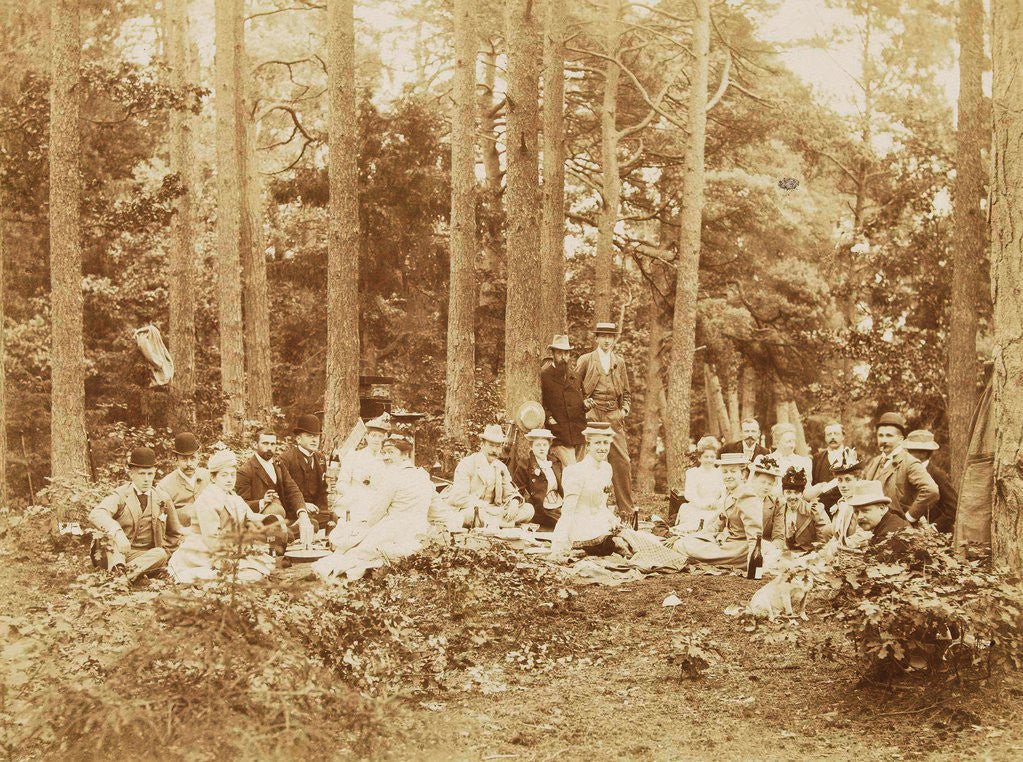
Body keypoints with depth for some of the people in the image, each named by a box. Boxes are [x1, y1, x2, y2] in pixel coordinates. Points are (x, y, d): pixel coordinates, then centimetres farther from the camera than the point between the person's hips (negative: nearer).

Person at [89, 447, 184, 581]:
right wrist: (117, 532, -44)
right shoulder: (120, 495, -4)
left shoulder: (163, 498, 7)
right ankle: (117, 567, -52)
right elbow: (95, 515, -26)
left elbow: (176, 534, 21)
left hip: (148, 554, 2)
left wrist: (158, 551, 7)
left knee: (161, 554, -30)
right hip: (118, 554, -2)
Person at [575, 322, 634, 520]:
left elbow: (627, 392, 23)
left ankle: (626, 510, 1)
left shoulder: (620, 362, 17)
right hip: (592, 415, -3)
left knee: (622, 462, -4)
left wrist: (625, 409, 7)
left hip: (614, 417, 3)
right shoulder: (586, 360, 7)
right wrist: (583, 401, -3)